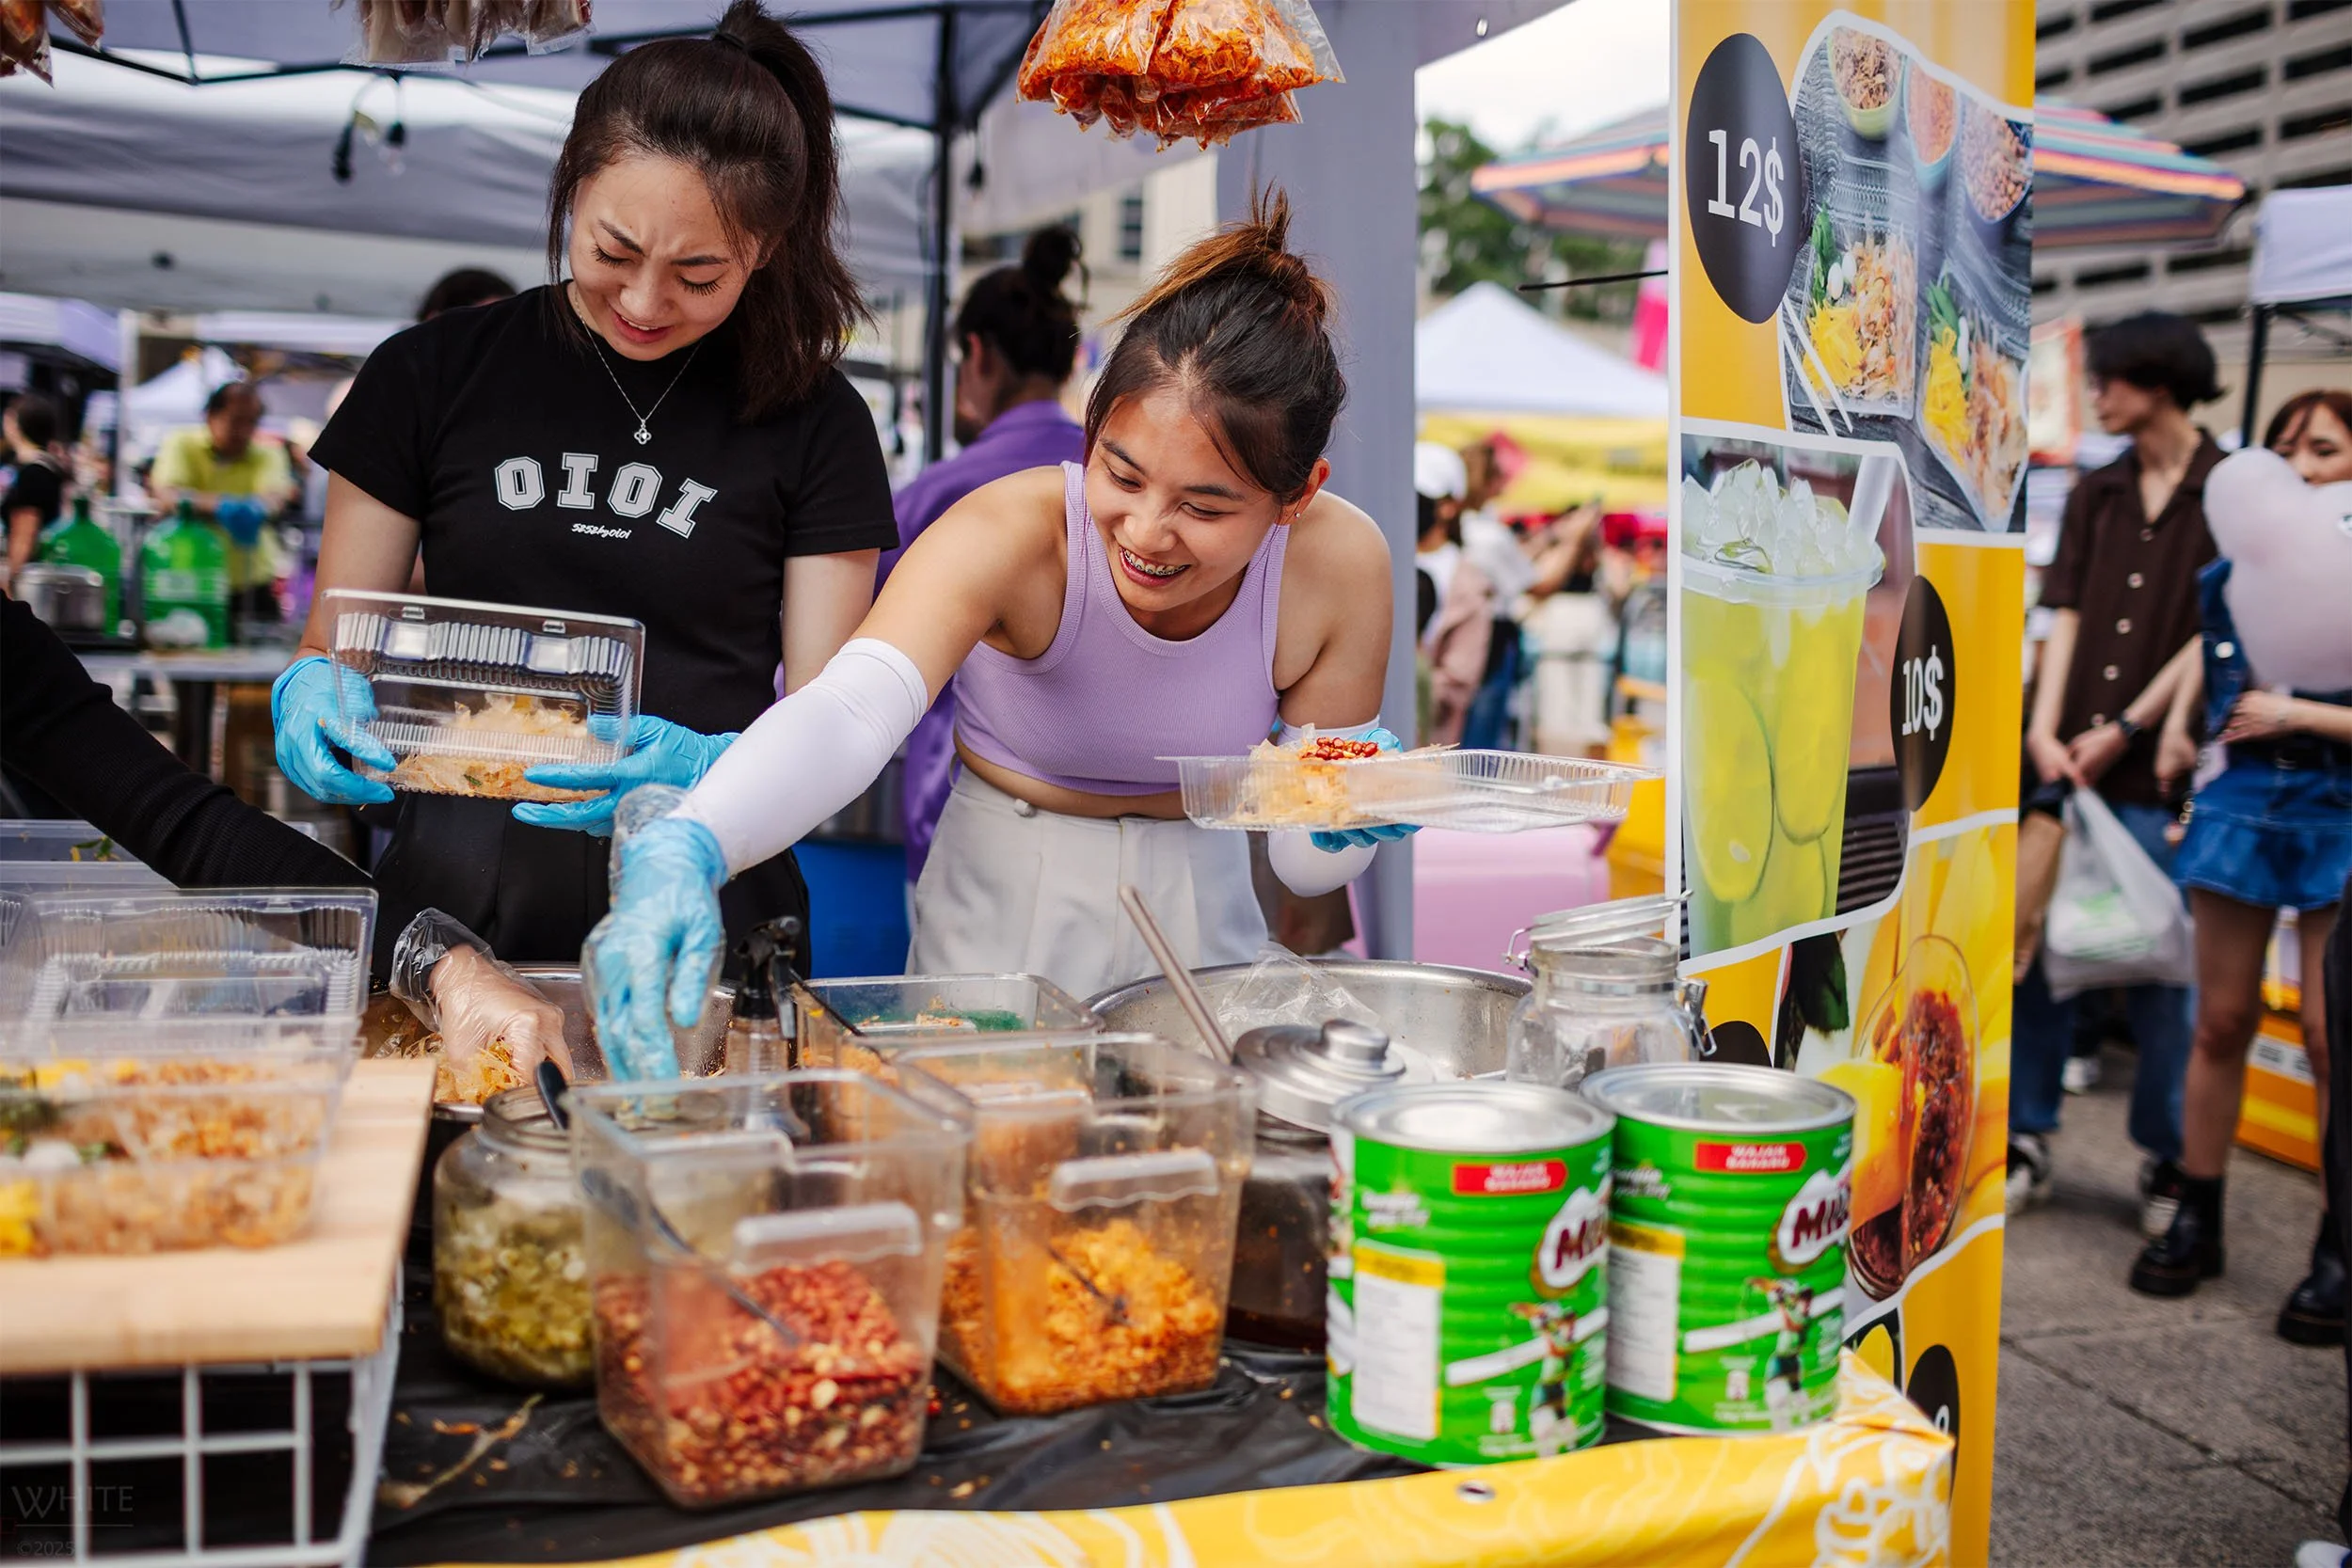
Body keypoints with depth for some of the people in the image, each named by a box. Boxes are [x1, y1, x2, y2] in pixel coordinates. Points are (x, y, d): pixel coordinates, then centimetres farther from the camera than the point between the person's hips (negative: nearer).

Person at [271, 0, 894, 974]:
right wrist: (311, 700, -11)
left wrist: (703, 769, -19)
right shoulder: (431, 378, 8)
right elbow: (331, 648, 13)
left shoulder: (815, 425, 5)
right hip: (459, 908, 1)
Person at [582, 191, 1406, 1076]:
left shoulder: (1340, 566, -17)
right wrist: (683, 852, -60)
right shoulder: (1009, 532, -25)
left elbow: (1306, 868, -7)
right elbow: (848, 711, -44)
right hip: (1000, 917, -2)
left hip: (1199, 906, 2)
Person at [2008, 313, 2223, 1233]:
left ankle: (2166, 1157, 15)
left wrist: (2129, 729, -11)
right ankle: (2028, 1141, 15)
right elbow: (2067, 615, 7)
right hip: (2069, 759, 4)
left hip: (2155, 769, -4)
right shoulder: (2096, 495, 13)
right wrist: (2045, 727, -6)